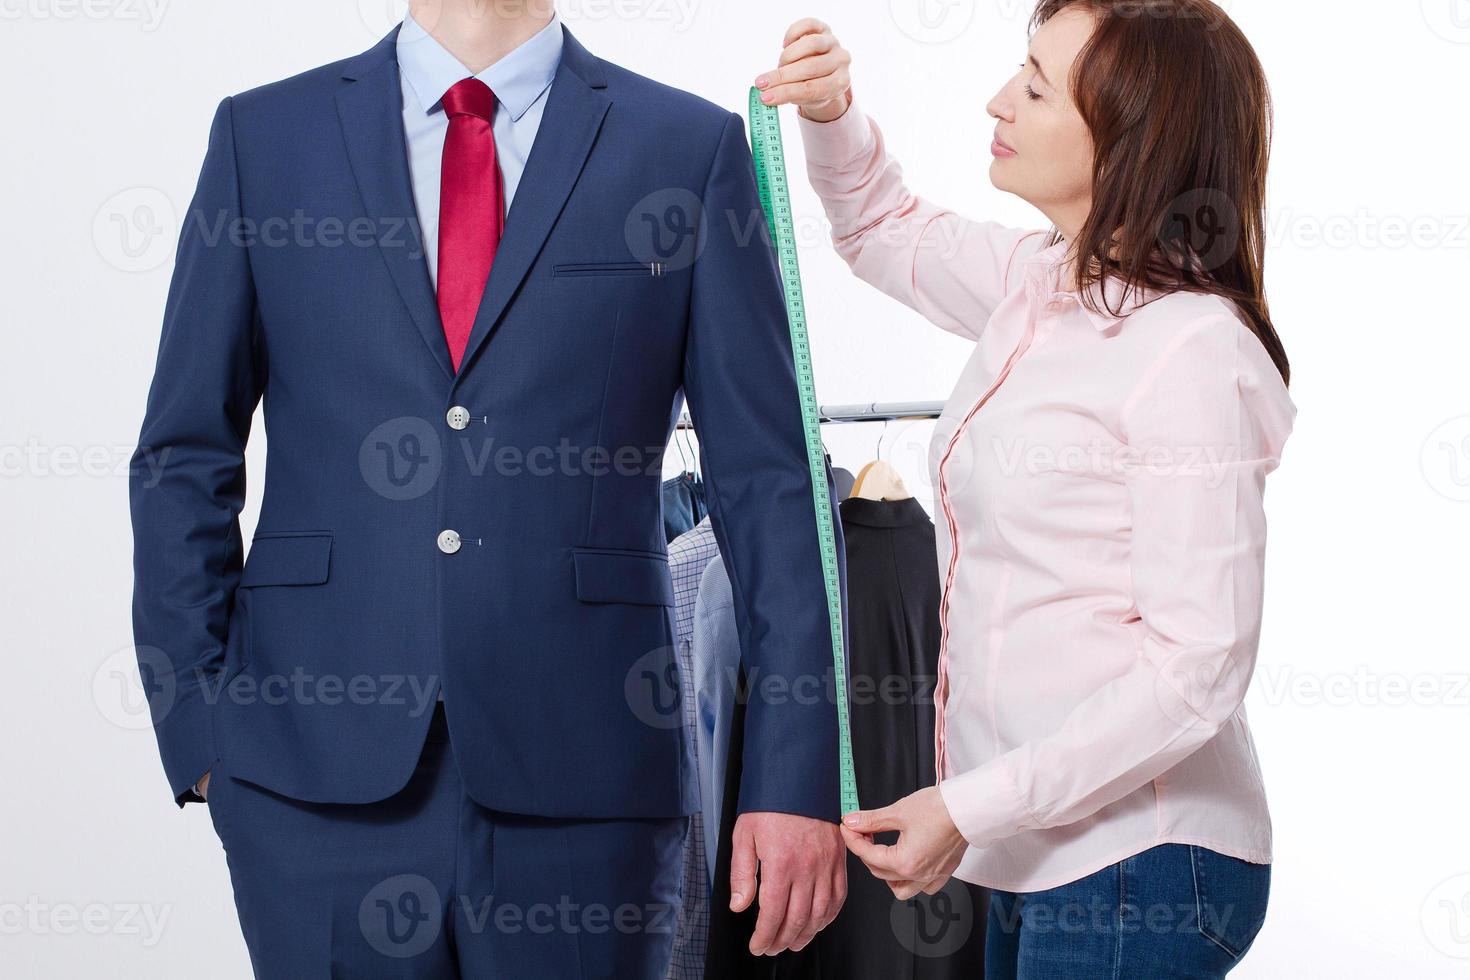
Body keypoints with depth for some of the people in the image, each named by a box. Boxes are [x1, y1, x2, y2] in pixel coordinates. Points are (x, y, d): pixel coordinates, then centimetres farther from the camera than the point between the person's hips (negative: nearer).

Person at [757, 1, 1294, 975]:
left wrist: (971, 807, -21)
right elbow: (884, 230, 26)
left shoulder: (1193, 354, -19)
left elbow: (1197, 670, -21)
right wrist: (832, 115, 6)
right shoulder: (1044, 283, 6)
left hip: (1136, 868, -8)